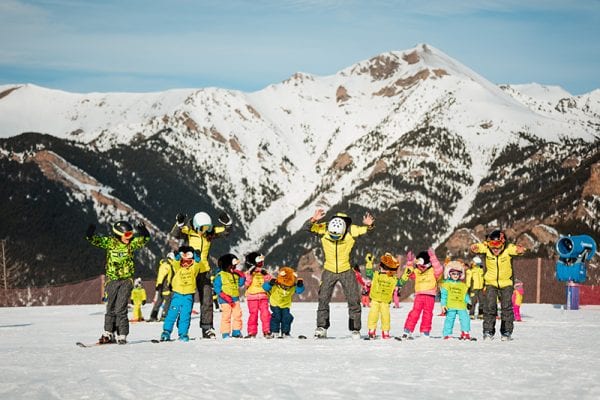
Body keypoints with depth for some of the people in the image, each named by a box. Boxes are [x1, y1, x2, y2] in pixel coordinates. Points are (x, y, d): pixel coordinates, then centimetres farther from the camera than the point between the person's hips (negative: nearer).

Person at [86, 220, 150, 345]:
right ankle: (108, 334, 17)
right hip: (112, 280, 2)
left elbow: (144, 239, -7)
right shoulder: (110, 242, -1)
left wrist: (143, 232, -27)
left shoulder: (132, 243, 0)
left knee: (120, 309, -8)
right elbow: (96, 240, -6)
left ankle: (122, 335, -3)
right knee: (111, 308, 9)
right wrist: (90, 235, -27)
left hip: (126, 280, -1)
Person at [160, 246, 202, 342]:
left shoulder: (194, 268, 4)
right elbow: (175, 263, -17)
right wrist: (178, 256, -37)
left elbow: (197, 264, -15)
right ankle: (166, 332, 0)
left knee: (185, 315, 2)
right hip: (177, 294, -1)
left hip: (188, 295, 1)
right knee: (172, 313, -4)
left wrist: (196, 257, -34)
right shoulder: (178, 268, 3)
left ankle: (183, 334, 9)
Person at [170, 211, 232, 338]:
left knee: (207, 301, 4)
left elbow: (226, 231, 2)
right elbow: (175, 234, -27)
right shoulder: (188, 231, -11)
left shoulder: (210, 232, 1)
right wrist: (179, 223, -46)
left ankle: (207, 329, 10)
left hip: (204, 270, 4)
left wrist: (226, 222, -18)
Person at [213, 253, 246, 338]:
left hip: (235, 298, 6)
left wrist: (242, 277, -1)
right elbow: (217, 288, -10)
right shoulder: (220, 276, -6)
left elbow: (240, 284, 15)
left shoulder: (235, 275, 13)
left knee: (237, 315, 4)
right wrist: (225, 296, -19)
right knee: (226, 316, -6)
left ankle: (236, 332, 13)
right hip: (225, 300, -6)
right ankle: (225, 333, -1)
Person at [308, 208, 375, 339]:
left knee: (354, 300, 2)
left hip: (346, 271, 0)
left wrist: (368, 225, -41)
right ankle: (321, 327, 4)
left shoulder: (351, 230, -16)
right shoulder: (324, 229, -16)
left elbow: (363, 229, -19)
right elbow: (310, 228, -23)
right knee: (323, 299, -3)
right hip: (329, 271, 0)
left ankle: (355, 329, 12)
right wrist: (313, 220, -44)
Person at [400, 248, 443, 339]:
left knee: (427, 314, 5)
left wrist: (433, 257, -22)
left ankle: (425, 332, 15)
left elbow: (439, 269, -17)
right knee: (415, 313, -7)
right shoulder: (416, 271, 10)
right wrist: (409, 262, -2)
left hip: (430, 296, -1)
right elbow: (408, 274, 6)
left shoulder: (433, 271, 0)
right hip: (419, 295, 1)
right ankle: (408, 330, -8)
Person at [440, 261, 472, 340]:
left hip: (461, 306, 3)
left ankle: (465, 333, -3)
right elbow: (443, 295, 1)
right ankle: (447, 334, 7)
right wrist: (443, 305, -7)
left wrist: (468, 302, 5)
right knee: (449, 319, -1)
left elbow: (466, 295, 20)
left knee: (465, 318, -9)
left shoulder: (463, 285, 16)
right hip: (450, 306, -3)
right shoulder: (446, 284, 5)